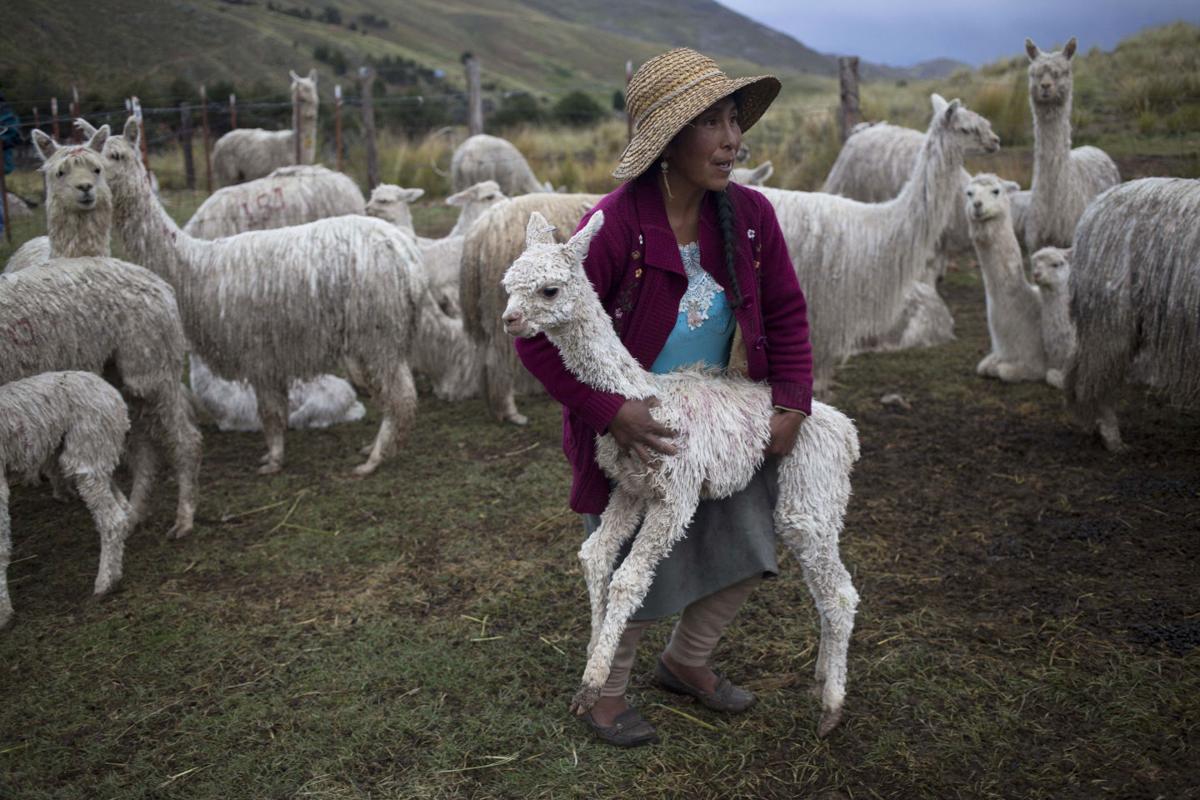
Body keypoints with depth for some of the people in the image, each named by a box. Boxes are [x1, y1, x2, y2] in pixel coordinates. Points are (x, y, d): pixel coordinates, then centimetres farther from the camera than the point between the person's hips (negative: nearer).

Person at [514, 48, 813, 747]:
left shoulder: (749, 216, -10)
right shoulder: (615, 226, -26)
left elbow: (786, 314, 3)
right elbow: (539, 335, -23)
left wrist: (792, 403, -7)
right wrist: (611, 412, -28)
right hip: (633, 429, -5)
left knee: (746, 552, 14)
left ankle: (686, 661, 42)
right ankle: (608, 691, 37)